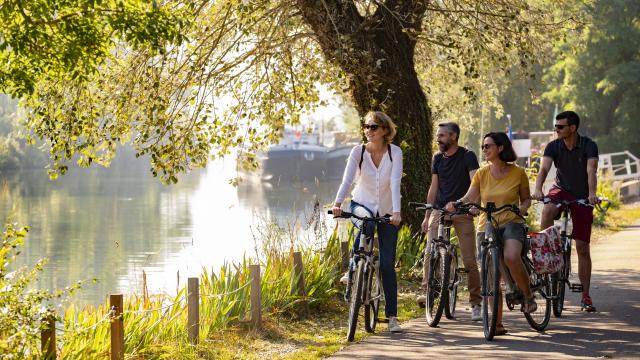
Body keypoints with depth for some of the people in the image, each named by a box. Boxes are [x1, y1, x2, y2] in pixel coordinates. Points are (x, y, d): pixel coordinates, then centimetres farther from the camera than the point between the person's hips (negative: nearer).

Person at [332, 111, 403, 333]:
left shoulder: (394, 152, -13)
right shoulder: (358, 151, -11)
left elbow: (395, 183, -25)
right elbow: (347, 179, -23)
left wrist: (396, 211, -38)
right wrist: (338, 202, -40)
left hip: (386, 212, 0)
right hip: (362, 205, 0)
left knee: (387, 264, -2)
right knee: (366, 224, -38)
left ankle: (392, 316, 5)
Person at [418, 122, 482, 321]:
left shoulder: (467, 156, -4)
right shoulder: (438, 158, 12)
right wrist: (427, 215, 15)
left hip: (462, 211, -4)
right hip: (440, 209, 4)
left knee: (469, 259, -4)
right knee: (430, 252, -16)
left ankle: (475, 303, 3)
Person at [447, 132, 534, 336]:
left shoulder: (518, 173, 1)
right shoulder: (481, 174, 5)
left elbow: (526, 198, 12)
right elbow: (469, 197, -6)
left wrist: (524, 207, -10)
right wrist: (455, 204, -25)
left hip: (511, 223, -3)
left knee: (511, 257, -32)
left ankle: (528, 295, -7)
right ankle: (497, 323, 7)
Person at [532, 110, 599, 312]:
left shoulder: (588, 146, -15)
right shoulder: (553, 147, -9)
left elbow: (591, 171, -29)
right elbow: (544, 168, -23)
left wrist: (592, 194, -46)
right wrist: (538, 189, -42)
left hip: (582, 197, -1)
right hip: (561, 190, 1)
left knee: (583, 248, -1)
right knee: (548, 211, -37)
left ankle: (585, 296, 7)